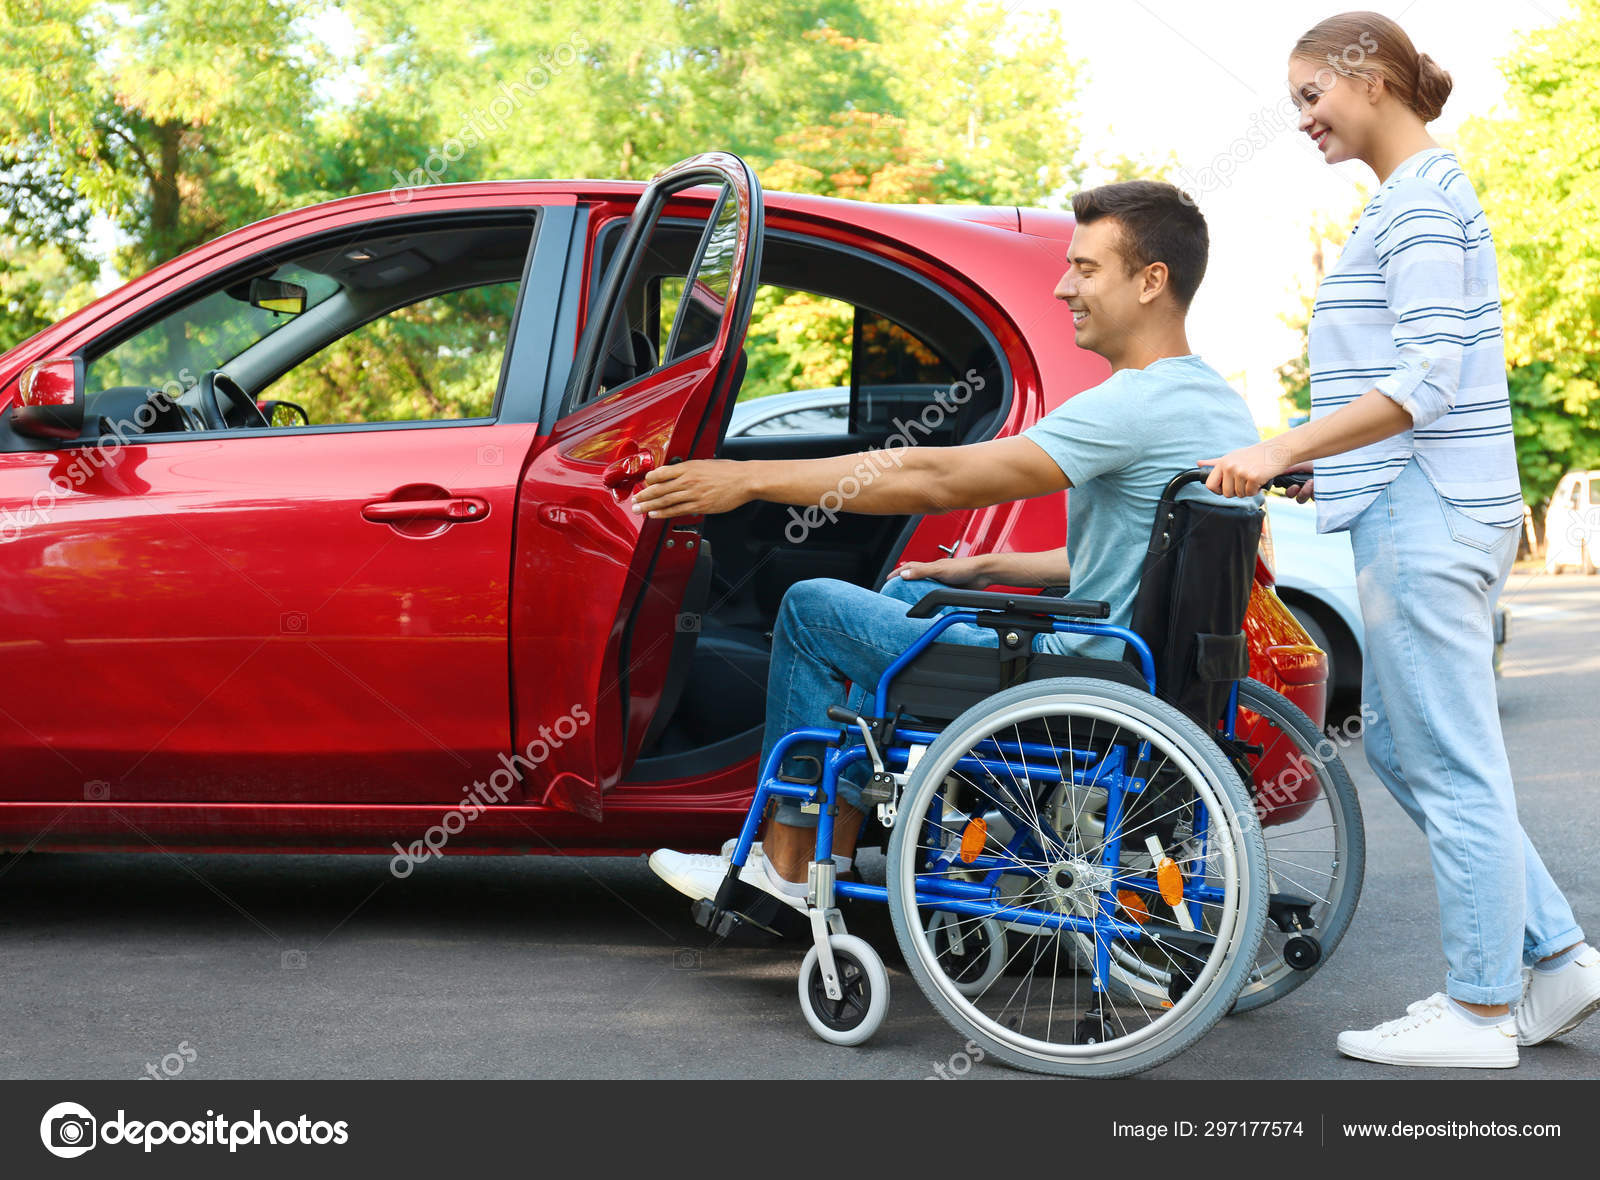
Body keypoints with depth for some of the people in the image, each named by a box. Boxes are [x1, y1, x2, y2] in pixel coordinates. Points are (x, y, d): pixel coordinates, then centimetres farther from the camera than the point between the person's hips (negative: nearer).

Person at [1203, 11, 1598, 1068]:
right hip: (1420, 509, 11)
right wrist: (1320, 465, 21)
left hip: (1426, 515, -11)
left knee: (1450, 765, -3)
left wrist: (1282, 450, -22)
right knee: (1401, 744, 14)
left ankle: (1480, 1013, 6)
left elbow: (1429, 381, -21)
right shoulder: (1416, 199, 19)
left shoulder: (1422, 200, -11)